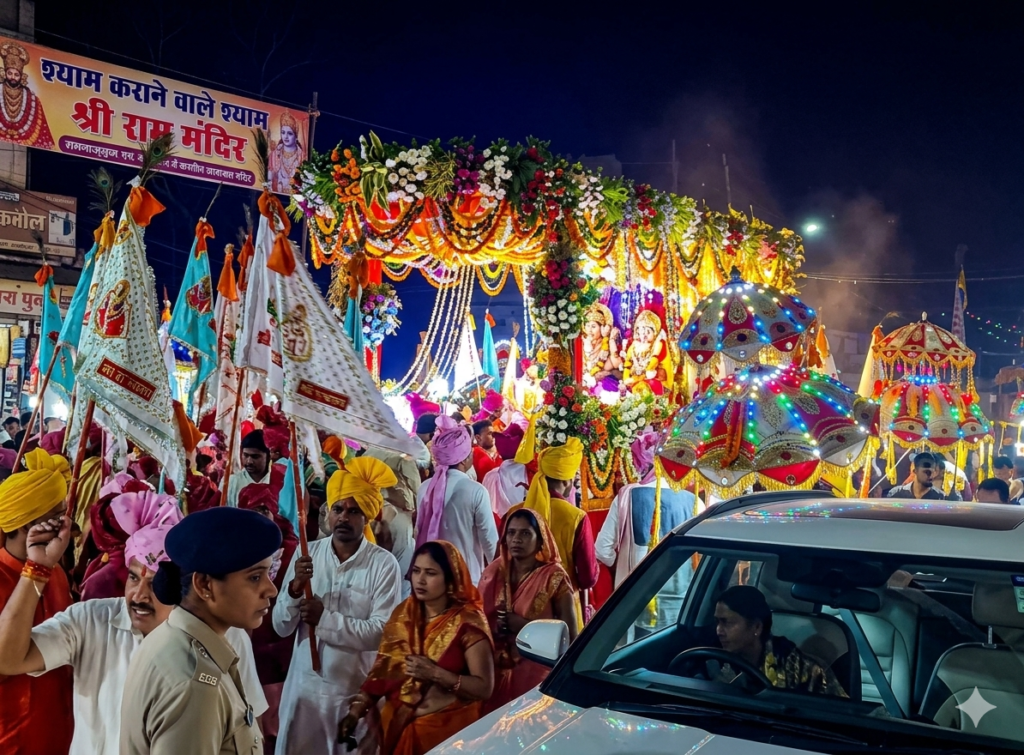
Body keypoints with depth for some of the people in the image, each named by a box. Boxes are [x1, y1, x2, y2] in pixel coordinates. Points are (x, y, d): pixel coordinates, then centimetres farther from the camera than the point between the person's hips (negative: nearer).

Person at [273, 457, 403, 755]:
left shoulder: (384, 564, -12)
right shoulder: (307, 554, -1)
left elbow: (381, 633, -19)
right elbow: (281, 627, -2)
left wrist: (326, 619, -24)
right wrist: (294, 589, -19)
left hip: (357, 690, -3)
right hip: (305, 685, 3)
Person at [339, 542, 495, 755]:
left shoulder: (467, 622, -15)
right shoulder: (404, 614, 0)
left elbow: (484, 688, -18)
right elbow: (382, 669, 0)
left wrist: (435, 673, -25)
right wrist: (355, 711, -10)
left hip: (446, 727, -4)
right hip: (398, 722, 5)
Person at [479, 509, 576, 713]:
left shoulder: (554, 577, -8)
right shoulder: (493, 572, 4)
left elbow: (569, 633, -8)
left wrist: (526, 626, -16)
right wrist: (494, 627, -10)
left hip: (536, 672, -3)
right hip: (496, 669, 3)